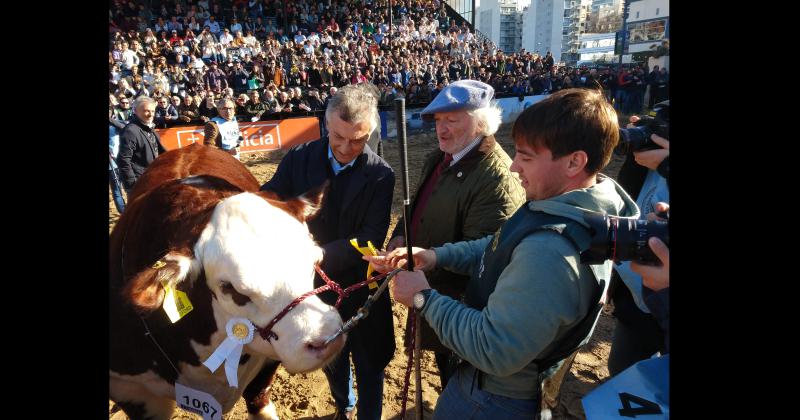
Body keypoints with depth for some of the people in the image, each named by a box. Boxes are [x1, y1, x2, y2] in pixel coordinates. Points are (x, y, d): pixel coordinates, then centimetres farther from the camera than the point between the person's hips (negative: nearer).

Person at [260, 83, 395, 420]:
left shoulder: (380, 175, -17)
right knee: (331, 359, 28)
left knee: (369, 366, 16)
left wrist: (321, 255, -36)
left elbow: (370, 240, -22)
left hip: (361, 289, -3)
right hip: (316, 285, 4)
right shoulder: (298, 159, -8)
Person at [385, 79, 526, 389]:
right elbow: (419, 206, 14)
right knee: (442, 357, 28)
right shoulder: (438, 159, 2)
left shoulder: (498, 177, -27)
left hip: (460, 303, -8)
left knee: (457, 374, 16)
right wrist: (400, 236, -4)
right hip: (431, 286, 8)